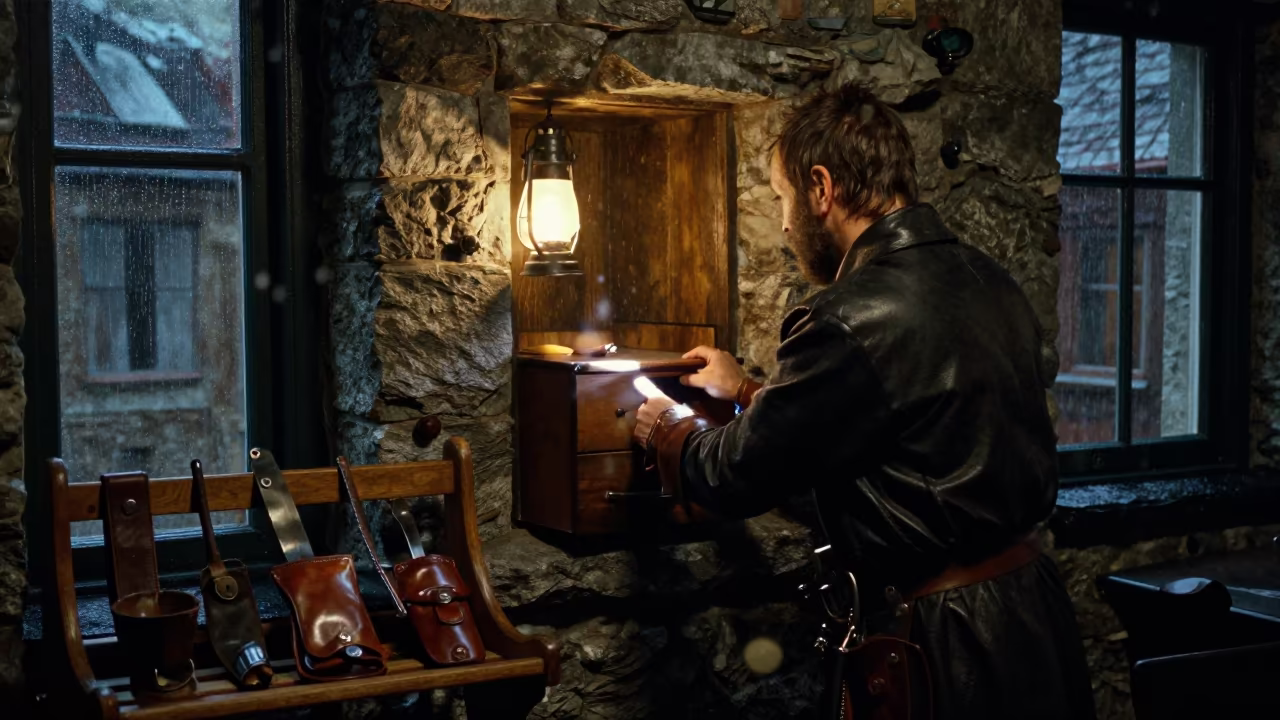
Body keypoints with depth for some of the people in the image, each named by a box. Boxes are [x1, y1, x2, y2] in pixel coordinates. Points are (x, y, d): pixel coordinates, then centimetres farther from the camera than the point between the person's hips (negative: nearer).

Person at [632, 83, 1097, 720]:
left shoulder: (854, 321, -22)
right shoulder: (990, 284, 5)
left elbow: (737, 478, -11)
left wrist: (667, 431, 10)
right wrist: (749, 392, 27)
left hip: (953, 649, -8)